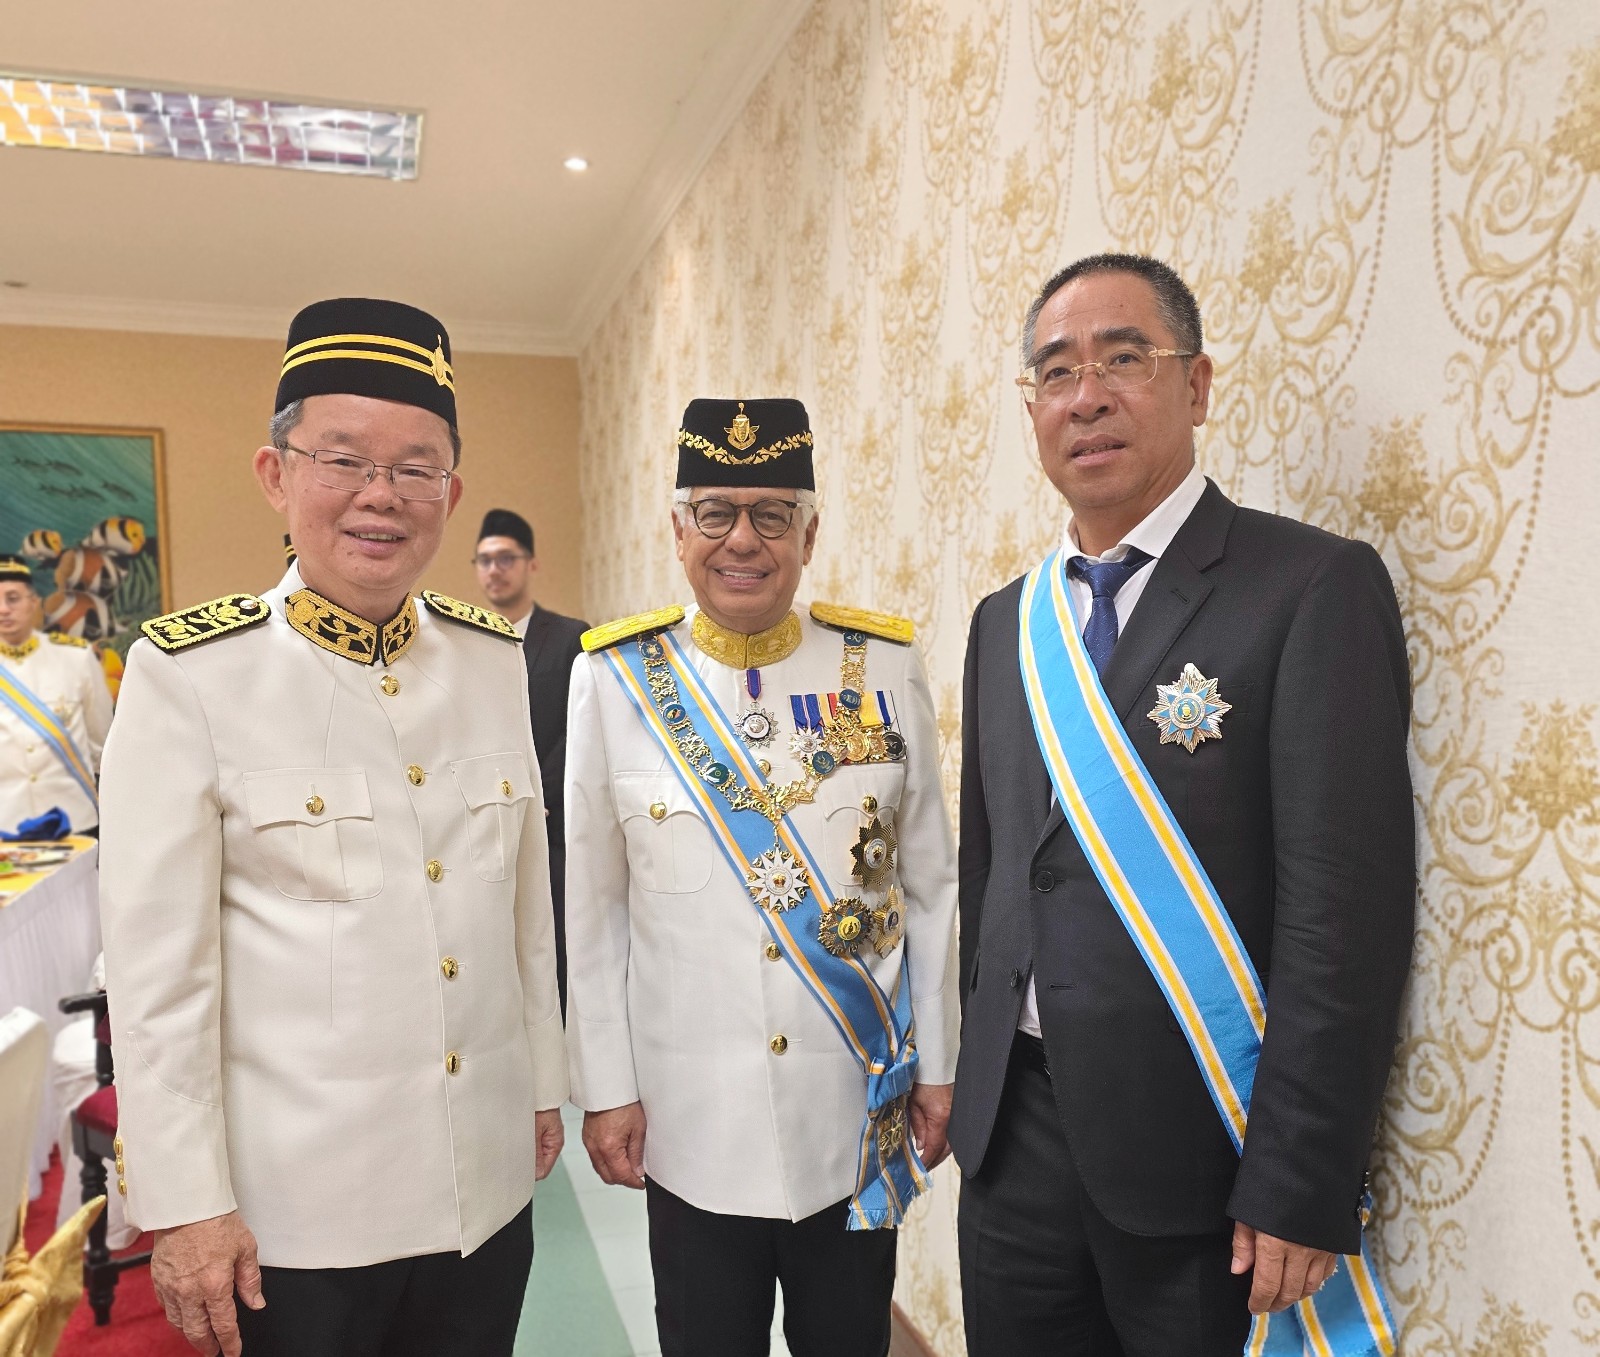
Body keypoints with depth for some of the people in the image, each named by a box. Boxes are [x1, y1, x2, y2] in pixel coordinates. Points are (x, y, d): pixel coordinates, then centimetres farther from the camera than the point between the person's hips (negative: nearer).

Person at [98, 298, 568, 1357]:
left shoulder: (496, 659, 0)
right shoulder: (189, 673, -12)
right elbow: (154, 964, -10)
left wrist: (546, 1083, 11)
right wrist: (185, 1205, -9)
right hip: (293, 1209, -4)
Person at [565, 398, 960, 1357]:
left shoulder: (885, 665, -5)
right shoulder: (615, 676, -7)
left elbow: (930, 883, 0)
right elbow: (594, 907, -2)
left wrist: (937, 1064, 3)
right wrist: (606, 1088, 0)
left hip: (862, 1110, 1)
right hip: (691, 1121, 0)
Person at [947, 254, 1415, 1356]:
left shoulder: (1317, 587, -11)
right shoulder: (1007, 622, 7)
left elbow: (1346, 909, -16)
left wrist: (1300, 1190, -17)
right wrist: (981, 1087, 13)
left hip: (1198, 1149, -5)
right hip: (1016, 1136, 6)